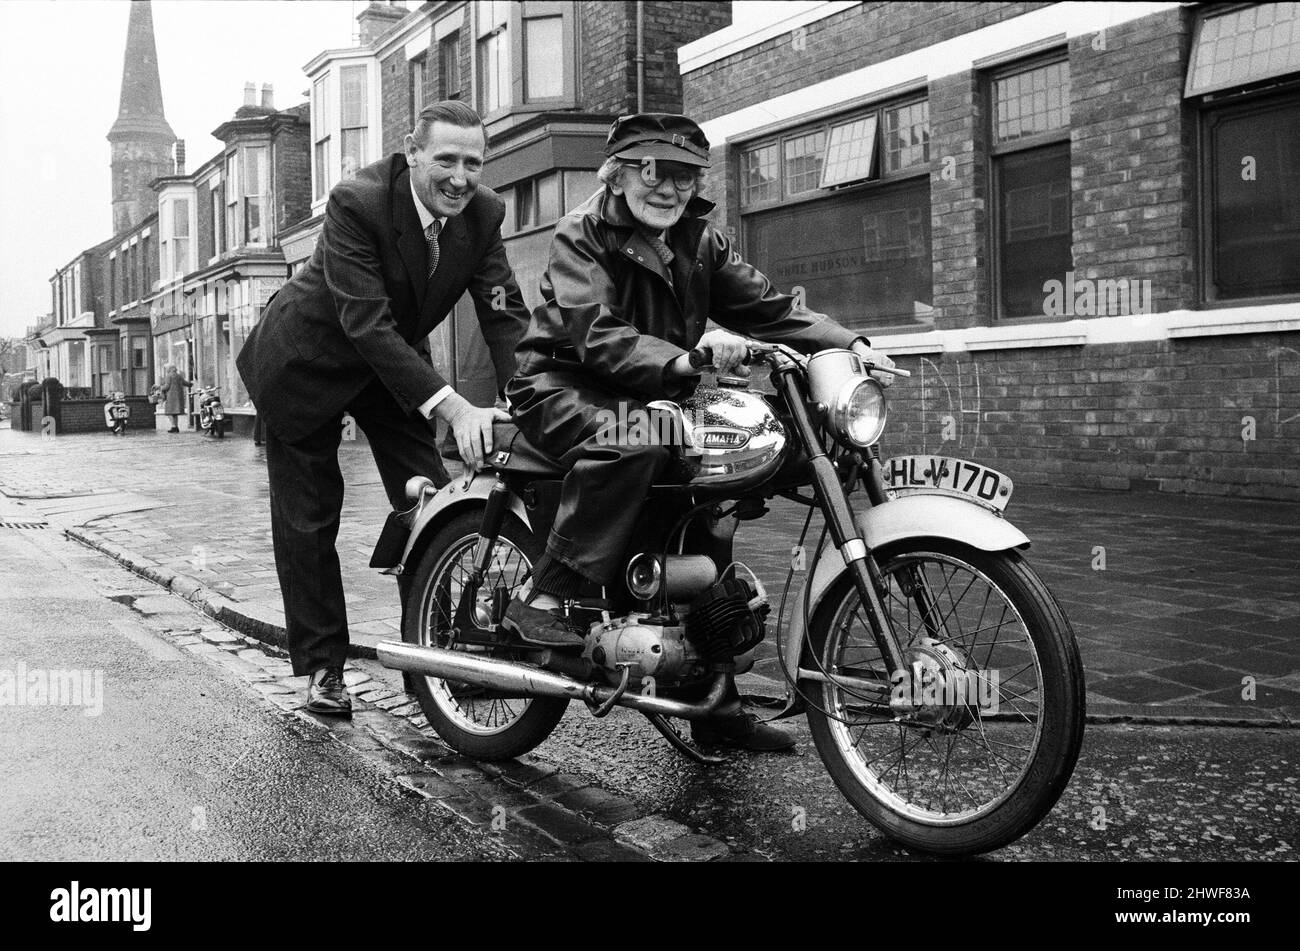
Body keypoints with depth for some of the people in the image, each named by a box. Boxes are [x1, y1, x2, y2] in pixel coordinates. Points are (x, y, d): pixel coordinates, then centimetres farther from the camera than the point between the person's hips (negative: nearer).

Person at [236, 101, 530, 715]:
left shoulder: (483, 213, -15)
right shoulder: (356, 203, -31)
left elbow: (505, 315, -19)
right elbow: (367, 323, -37)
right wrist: (452, 407, -45)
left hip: (396, 359, 4)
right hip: (309, 358, -4)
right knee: (308, 520, 2)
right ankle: (321, 665, 14)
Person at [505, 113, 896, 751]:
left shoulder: (701, 242, 7)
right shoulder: (582, 234, -12)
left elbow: (764, 304, -1)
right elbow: (598, 336, -26)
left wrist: (849, 344, -17)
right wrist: (686, 361, -42)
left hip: (652, 398, 7)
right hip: (564, 385, -7)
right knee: (631, 443, -38)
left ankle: (717, 704, 13)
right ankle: (542, 602, -31)